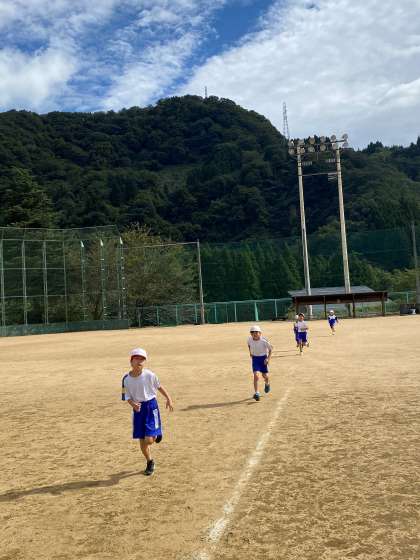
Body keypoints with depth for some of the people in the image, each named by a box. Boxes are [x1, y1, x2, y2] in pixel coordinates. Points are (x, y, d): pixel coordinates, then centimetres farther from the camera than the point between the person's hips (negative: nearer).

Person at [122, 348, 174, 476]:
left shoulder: (149, 375, -14)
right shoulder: (126, 379, -10)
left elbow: (159, 386, 2)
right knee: (142, 441, 9)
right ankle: (150, 462, 35)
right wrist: (133, 404, -22)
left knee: (149, 440, -11)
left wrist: (168, 398, 5)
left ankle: (156, 434, 28)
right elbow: (127, 397, -2)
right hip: (138, 408, 2)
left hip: (151, 406, -2)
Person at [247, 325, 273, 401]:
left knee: (265, 375, 10)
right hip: (255, 358, 1)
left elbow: (270, 349, -9)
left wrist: (268, 358, -14)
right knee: (256, 375, -14)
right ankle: (256, 393, -12)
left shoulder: (264, 340, -22)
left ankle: (267, 384, 46)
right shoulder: (250, 339, -11)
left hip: (263, 358, -1)